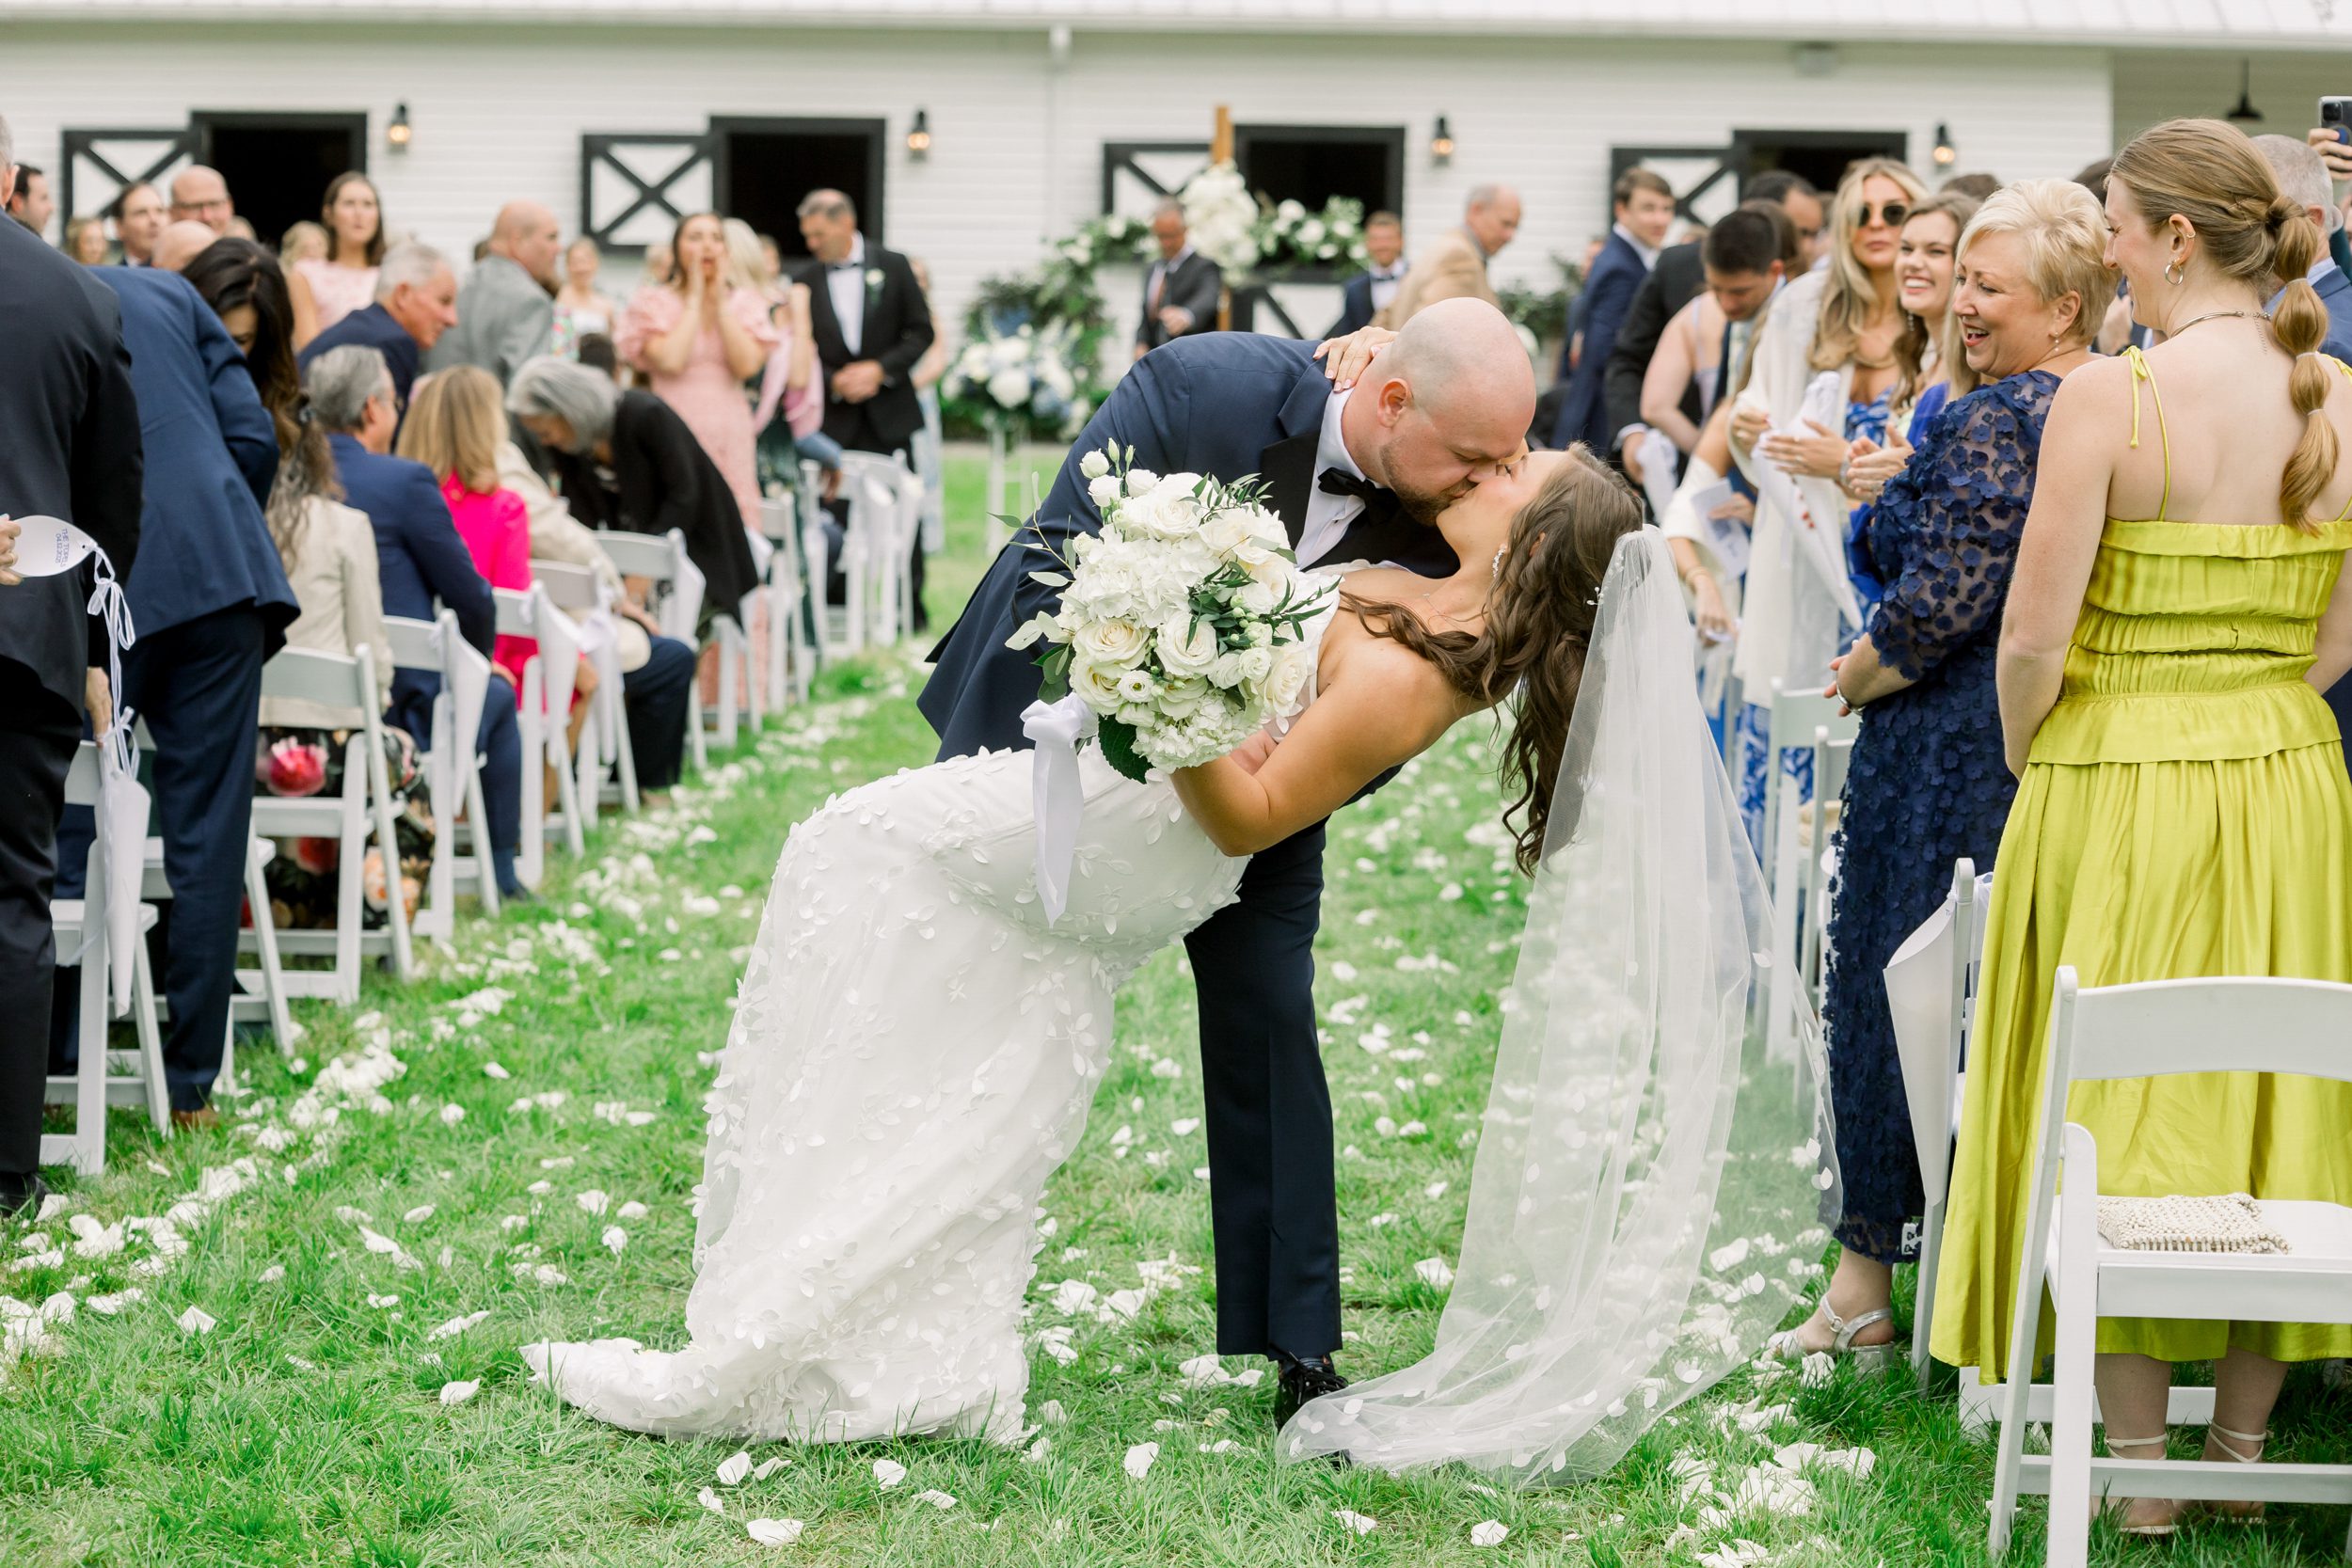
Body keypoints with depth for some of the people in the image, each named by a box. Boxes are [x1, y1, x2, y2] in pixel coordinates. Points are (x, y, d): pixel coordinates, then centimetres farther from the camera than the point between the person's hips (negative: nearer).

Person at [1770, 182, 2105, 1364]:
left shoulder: (1993, 426, -18)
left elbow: (1939, 605, -21)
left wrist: (1853, 680, -4)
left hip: (1956, 749, -9)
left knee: (1894, 995, 1)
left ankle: (1868, 1280, 8)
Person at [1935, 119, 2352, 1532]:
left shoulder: (2111, 394, -15)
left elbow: (2035, 638, -15)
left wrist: (2028, 762, 2)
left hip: (2118, 787, -5)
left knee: (2121, 1116, 6)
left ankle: (2140, 1465, 12)